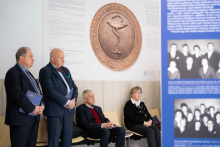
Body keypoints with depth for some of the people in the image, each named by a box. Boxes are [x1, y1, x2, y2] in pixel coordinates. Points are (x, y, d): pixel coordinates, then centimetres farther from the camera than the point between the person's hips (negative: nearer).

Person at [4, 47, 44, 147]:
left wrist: (41, 106, 0)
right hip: (21, 118, -9)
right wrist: (32, 108, -17)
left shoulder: (28, 74, 20)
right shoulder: (13, 73, -9)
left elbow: (38, 92, 19)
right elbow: (17, 94, -20)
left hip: (34, 118, 9)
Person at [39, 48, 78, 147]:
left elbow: (74, 87, 17)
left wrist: (73, 101, -2)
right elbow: (51, 90, -16)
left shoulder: (66, 70, 18)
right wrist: (67, 102, -15)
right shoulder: (45, 71, -6)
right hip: (55, 111, -7)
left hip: (69, 110, 7)